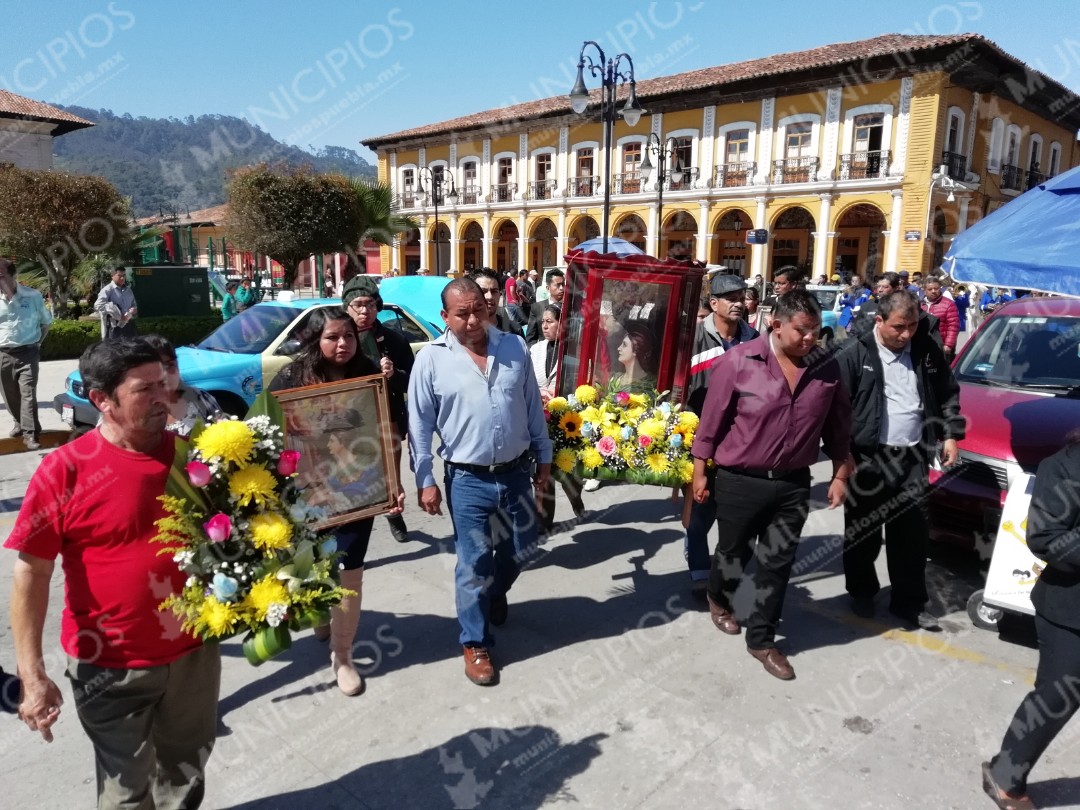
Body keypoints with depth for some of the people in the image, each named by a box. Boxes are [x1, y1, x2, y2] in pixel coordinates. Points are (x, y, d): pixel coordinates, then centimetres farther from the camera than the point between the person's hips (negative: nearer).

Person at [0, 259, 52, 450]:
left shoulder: (33, 296, -6)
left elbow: (46, 321, 8)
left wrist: (37, 343, 4)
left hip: (27, 353, -2)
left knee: (28, 393, -8)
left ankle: (30, 434, -5)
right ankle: (20, 423, 33)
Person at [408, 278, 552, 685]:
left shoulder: (514, 347, 1)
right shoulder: (432, 358, -8)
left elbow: (534, 408, 8)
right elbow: (419, 425, -5)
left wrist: (544, 458, 10)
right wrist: (425, 481, -7)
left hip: (516, 472, 4)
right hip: (468, 480, -3)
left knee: (521, 548, 19)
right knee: (474, 562, 4)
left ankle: (495, 594, 50)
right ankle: (475, 643, 23)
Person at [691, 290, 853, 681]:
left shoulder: (826, 368, -2)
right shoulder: (739, 361, -14)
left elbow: (838, 427, 8)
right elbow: (712, 420, -8)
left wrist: (840, 475, 10)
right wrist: (700, 472, -5)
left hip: (793, 484, 3)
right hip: (740, 481, -3)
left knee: (777, 564, 9)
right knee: (733, 552, 16)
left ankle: (762, 640, 25)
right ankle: (718, 599, 48)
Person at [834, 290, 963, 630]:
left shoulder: (927, 349, 5)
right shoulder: (854, 355, -10)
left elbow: (948, 395, 16)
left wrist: (950, 434, 8)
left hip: (913, 457, 4)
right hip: (869, 457, -3)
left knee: (913, 533, 9)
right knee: (864, 531, 9)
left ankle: (910, 602, 21)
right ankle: (862, 592, 29)